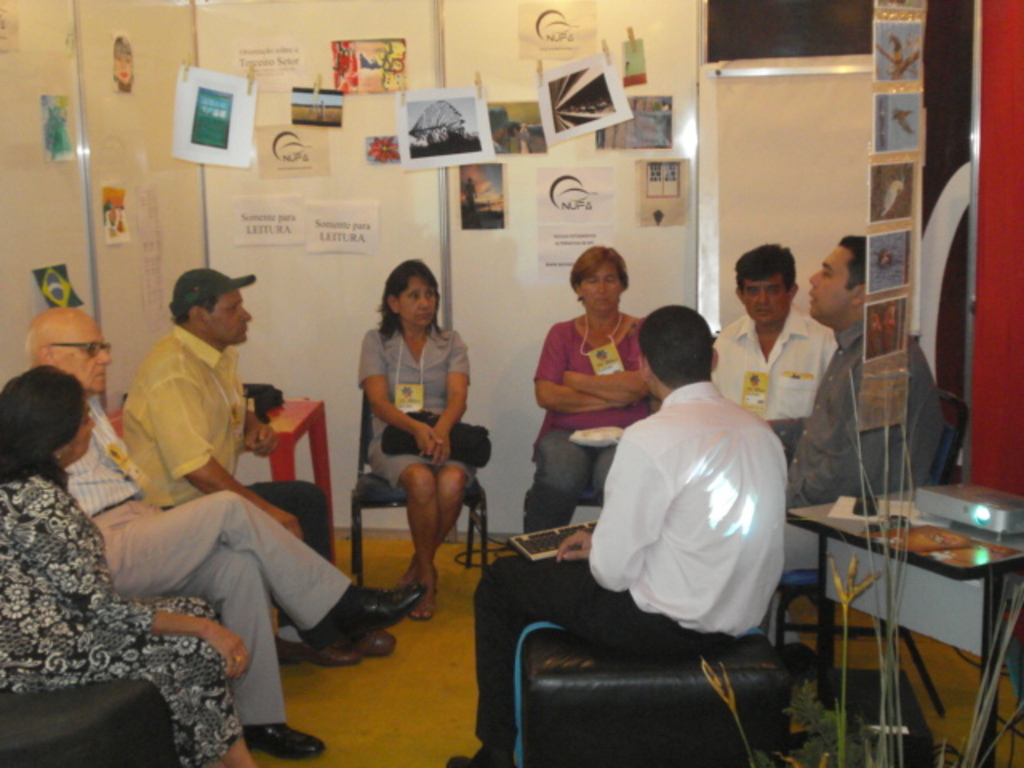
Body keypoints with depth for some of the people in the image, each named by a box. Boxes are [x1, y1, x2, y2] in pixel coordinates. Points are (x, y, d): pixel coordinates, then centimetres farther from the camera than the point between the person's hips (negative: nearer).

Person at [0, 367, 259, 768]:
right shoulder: (36, 500, -25)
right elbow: (101, 608, -22)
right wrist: (205, 629, -15)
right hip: (39, 658, -9)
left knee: (194, 612, 8)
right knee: (197, 648, -5)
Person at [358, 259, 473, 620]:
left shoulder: (451, 342, 16)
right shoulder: (376, 341, 12)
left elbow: (457, 396, -1)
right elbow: (379, 402, -2)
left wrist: (441, 430, -24)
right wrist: (416, 428, -23)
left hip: (444, 434, 2)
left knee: (452, 482, -33)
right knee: (421, 480, -35)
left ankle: (418, 568, -9)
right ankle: (428, 572, -13)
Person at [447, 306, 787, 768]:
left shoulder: (650, 439, -22)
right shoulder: (761, 431, 2)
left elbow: (613, 570, -20)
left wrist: (598, 550, 4)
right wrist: (602, 542, 14)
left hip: (669, 626, -8)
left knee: (501, 582, 11)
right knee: (556, 569, 29)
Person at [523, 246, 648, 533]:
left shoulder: (639, 331, 12)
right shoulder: (562, 334, 16)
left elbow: (638, 387, -7)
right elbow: (545, 395, 0)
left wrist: (576, 381, 0)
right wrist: (612, 398, -4)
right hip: (567, 433, 1)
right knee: (560, 475, -33)